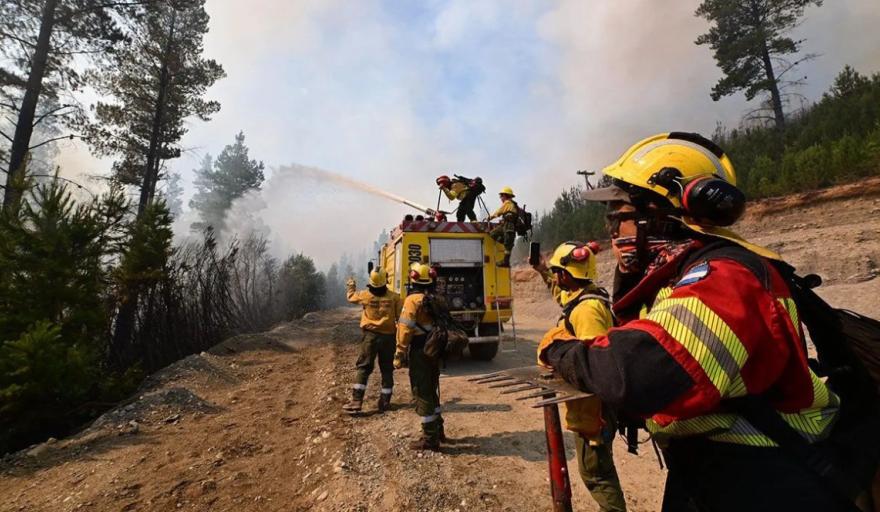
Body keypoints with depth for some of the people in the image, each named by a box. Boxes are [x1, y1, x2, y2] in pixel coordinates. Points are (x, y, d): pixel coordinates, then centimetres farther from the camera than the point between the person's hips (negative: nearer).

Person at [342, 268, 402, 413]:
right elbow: (401, 318, -5)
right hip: (388, 337, 0)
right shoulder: (394, 297, -7)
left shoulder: (365, 295, -5)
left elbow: (351, 296, 17)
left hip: (371, 336, 0)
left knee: (363, 368, 8)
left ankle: (356, 401, 3)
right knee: (387, 370, 11)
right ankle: (384, 403, 16)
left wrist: (350, 285, 37)